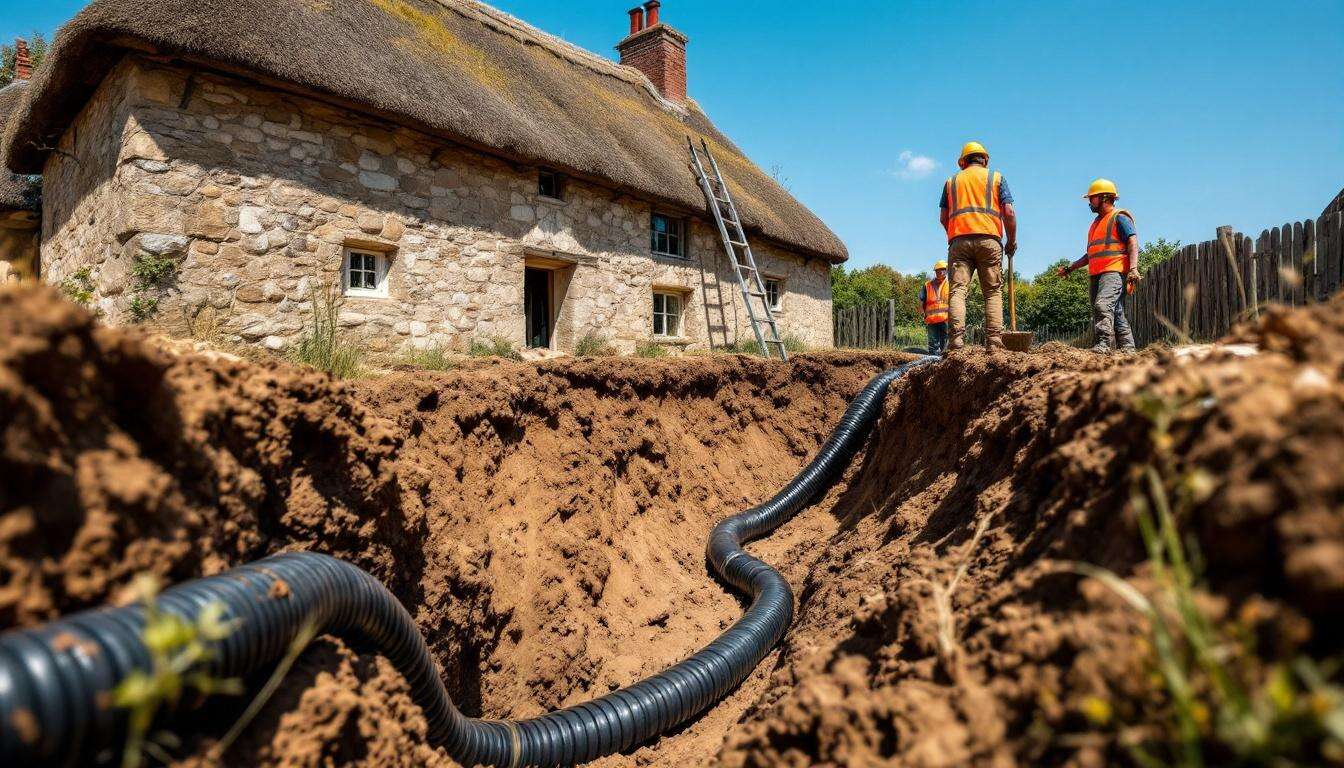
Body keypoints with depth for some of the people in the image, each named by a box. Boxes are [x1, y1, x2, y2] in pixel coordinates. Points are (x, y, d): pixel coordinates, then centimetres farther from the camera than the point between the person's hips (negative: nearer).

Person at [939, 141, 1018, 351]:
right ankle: (994, 342, -8)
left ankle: (956, 340, -22)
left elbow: (943, 218, 16)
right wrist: (1012, 241, 16)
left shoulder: (952, 181, 21)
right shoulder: (996, 177, 16)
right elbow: (1008, 212, 6)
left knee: (958, 290, -7)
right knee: (993, 292, 2)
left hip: (959, 239, 1)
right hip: (989, 239, -1)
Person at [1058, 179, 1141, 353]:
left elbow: (1133, 243, -11)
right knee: (1116, 313, 9)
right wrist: (1070, 268, 25)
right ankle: (1127, 348, 12)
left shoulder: (1119, 217, 0)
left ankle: (1103, 345, -36)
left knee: (1103, 306, -27)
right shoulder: (1096, 223, 26)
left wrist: (1133, 269, -24)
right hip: (1097, 274, 9)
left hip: (1114, 272, -9)